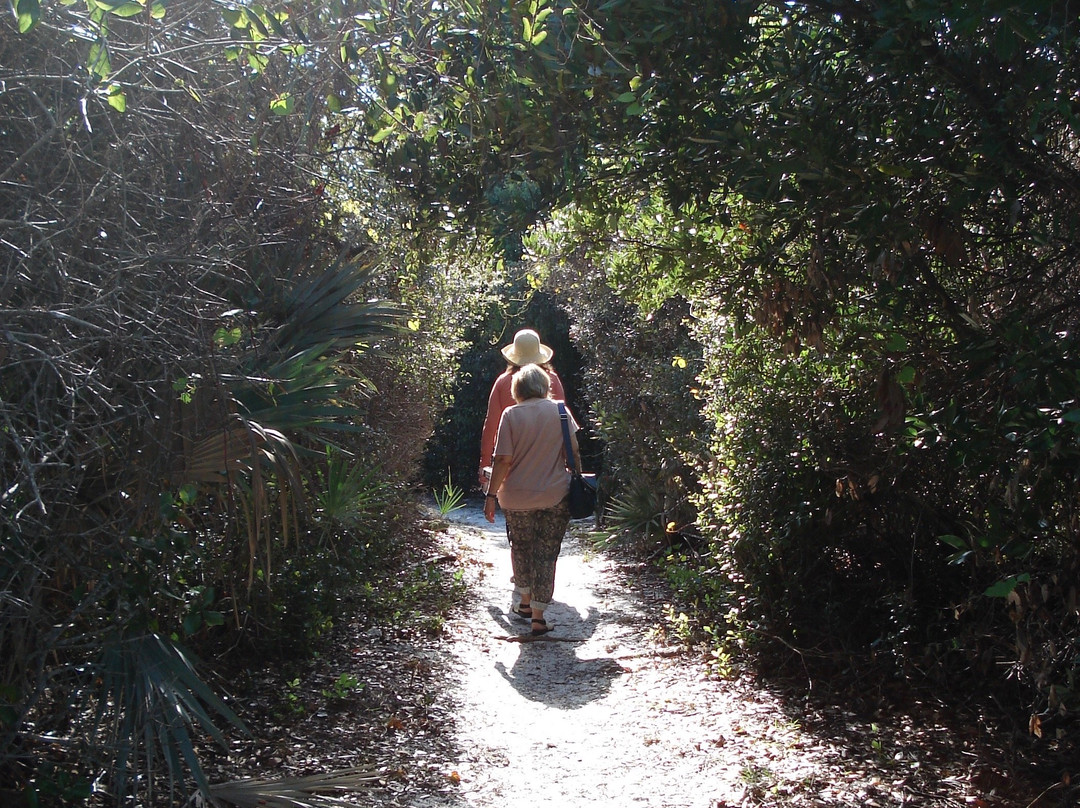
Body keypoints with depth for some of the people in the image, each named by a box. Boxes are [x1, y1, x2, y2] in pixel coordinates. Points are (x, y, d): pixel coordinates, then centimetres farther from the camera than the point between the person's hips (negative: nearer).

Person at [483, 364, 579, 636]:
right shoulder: (559, 410, -2)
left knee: (521, 547, 21)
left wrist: (491, 495, -5)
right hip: (555, 496, 0)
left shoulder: (511, 414, -7)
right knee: (546, 553, 6)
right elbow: (573, 452, 0)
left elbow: (503, 460, -10)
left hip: (518, 496, 0)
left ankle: (525, 602, 33)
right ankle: (538, 617, 4)